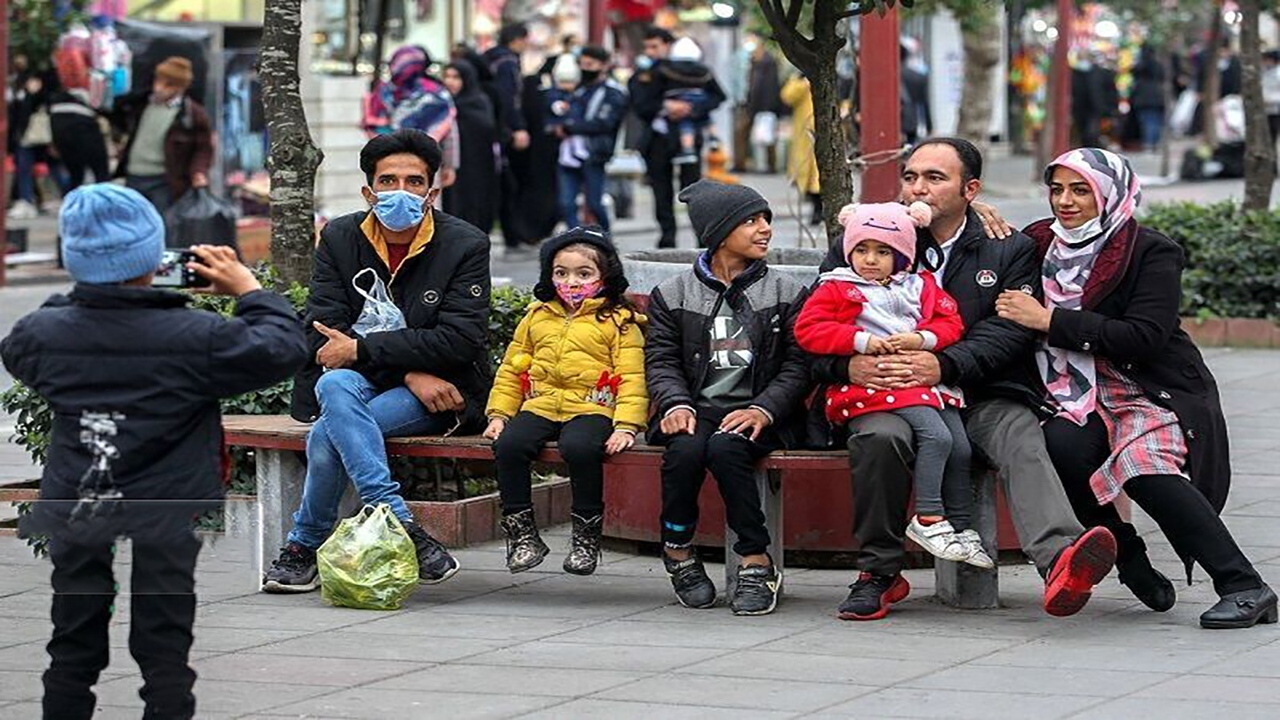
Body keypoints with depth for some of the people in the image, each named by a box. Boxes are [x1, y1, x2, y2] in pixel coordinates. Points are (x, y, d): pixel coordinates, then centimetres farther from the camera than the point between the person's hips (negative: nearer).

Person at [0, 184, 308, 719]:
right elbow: (284, 349, -10)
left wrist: (74, 298, 14)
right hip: (166, 533, -3)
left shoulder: (44, 332, -9)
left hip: (74, 528, 4)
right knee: (166, 661, 5)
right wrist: (247, 287, 3)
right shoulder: (196, 338, -20)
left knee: (73, 654, 15)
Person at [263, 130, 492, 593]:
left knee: (328, 434, -29)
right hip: (363, 385, 3)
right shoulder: (340, 239, 4)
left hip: (443, 394, -3)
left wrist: (361, 348, -19)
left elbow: (461, 340, -15)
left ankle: (306, 545, -14)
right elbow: (322, 330, -6)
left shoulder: (465, 246, -4)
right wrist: (410, 372, -20)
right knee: (335, 386, -34)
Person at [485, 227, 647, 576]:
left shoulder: (618, 322, 6)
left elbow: (632, 377, -2)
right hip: (539, 406, 4)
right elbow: (511, 368, 24)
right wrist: (498, 413, 13)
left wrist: (626, 425, -14)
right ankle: (521, 532, -10)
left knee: (580, 448, -36)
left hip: (592, 407, -4)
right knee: (509, 444, -25)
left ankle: (586, 536, -17)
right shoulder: (537, 317, 21)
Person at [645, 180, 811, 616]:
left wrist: (763, 409, -14)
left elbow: (799, 364, 3)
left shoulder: (786, 294, 12)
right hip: (696, 410, 1)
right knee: (685, 449, -33)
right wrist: (677, 404, -15)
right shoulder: (672, 296, 15)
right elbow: (661, 360, 6)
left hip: (757, 416, -1)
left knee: (725, 448, -35)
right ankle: (677, 552, -11)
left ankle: (757, 563, -26)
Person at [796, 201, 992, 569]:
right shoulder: (837, 288, 6)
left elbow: (950, 323, 10)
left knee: (961, 448, -3)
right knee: (935, 435, -26)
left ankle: (962, 528, 9)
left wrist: (921, 339, -12)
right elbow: (807, 329, -5)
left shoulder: (920, 287, 18)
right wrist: (862, 341, -14)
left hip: (929, 376, 6)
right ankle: (927, 519, -21)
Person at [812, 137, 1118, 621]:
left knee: (1022, 440, -32)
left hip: (980, 397, 0)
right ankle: (878, 573, -16)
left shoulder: (1009, 250, 10)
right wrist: (848, 366, -15)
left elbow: (1009, 332, -4)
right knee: (880, 436, -34)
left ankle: (1059, 560, -58)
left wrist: (943, 366, -22)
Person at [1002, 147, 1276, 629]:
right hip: (1083, 397, 5)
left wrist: (1050, 321, -17)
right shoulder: (1043, 244, 12)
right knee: (1058, 445, -29)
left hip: (1157, 392, -5)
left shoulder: (1151, 252, -6)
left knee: (1145, 468, -33)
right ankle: (1133, 567, -10)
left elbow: (1145, 337, -18)